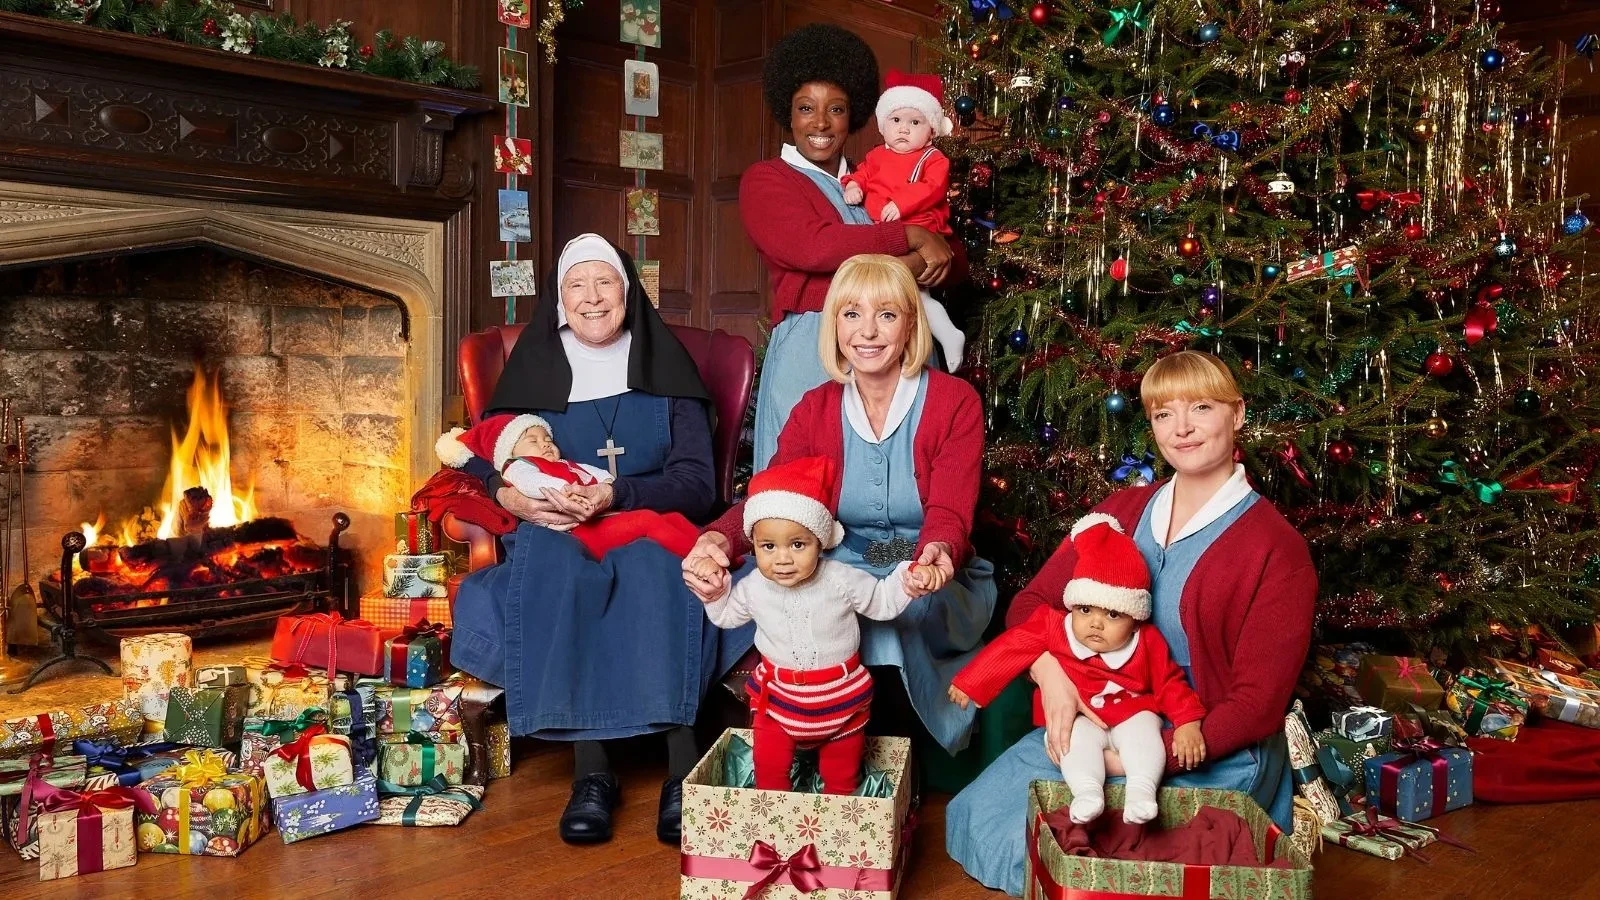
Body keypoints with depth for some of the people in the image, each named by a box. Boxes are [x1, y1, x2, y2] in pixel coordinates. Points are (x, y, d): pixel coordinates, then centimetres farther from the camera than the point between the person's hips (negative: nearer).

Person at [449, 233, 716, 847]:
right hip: (556, 537, 1)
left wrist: (616, 495, -22)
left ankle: (682, 764, -34)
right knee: (551, 562, -34)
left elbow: (697, 484, -5)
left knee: (652, 567, -36)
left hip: (647, 533, -1)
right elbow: (479, 455, 7)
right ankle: (589, 766, -33)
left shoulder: (665, 368, 5)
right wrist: (506, 493, -17)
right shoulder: (533, 369, 10)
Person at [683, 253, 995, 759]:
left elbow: (949, 513, -15)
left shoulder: (955, 402, -4)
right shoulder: (816, 409, 4)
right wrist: (717, 540, -34)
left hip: (935, 585, -2)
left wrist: (935, 555, -41)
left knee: (909, 604, -37)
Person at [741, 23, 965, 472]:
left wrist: (916, 265, -10)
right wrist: (912, 236, -8)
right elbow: (811, 247, -14)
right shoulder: (764, 179, 6)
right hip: (811, 350, -4)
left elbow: (955, 264, 13)